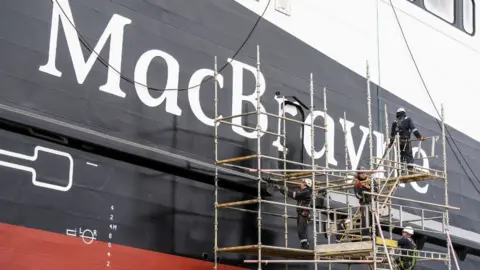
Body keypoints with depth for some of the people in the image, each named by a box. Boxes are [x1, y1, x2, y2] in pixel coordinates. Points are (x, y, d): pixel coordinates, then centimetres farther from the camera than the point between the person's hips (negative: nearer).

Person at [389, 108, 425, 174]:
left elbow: (392, 134, 21)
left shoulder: (395, 122, 17)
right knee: (409, 155, -6)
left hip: (398, 141, 4)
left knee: (400, 156, 10)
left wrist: (391, 143, 32)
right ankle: (410, 169, -19)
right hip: (406, 141, -4)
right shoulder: (408, 119, 6)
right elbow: (413, 129, -6)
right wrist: (419, 136, -7)